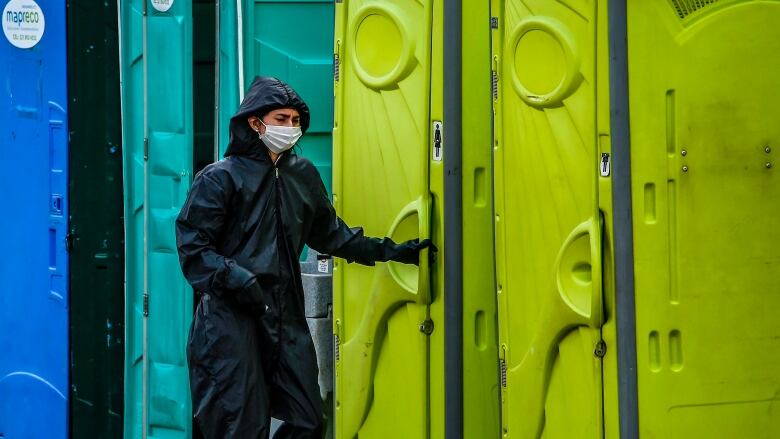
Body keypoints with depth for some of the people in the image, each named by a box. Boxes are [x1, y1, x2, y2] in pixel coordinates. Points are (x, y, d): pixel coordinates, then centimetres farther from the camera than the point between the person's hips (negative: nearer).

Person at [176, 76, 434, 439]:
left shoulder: (303, 174, 13)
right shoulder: (220, 178, -4)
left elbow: (328, 232, 23)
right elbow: (193, 247, -8)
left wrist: (389, 251, 18)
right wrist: (236, 278, -23)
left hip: (286, 316, 6)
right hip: (231, 317, -6)